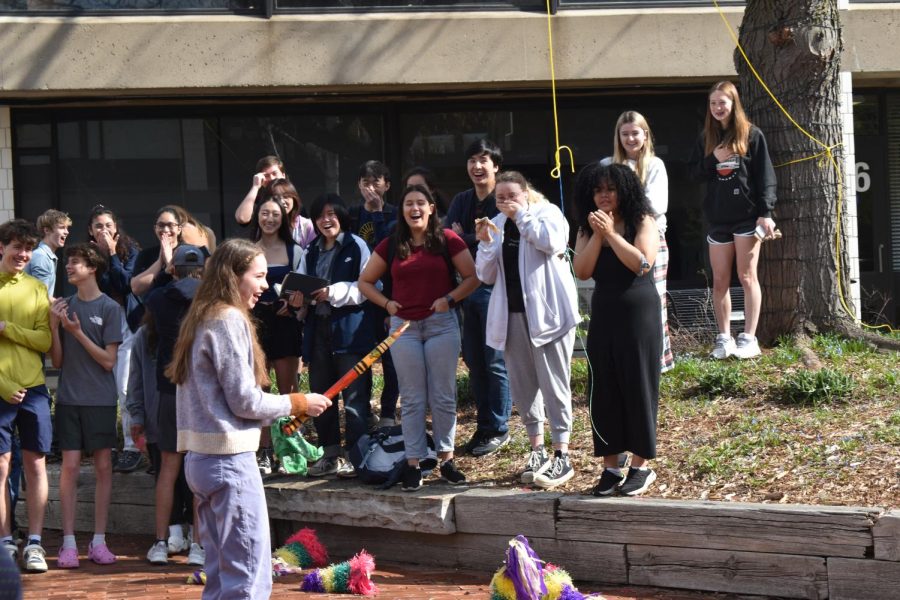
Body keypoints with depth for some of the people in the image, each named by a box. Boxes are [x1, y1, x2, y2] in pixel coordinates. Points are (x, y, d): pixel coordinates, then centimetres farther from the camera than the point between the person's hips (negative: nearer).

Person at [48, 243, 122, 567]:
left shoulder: (109, 308, -3)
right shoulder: (65, 306, 7)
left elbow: (108, 361, -7)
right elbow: (57, 361, 7)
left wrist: (78, 333, -14)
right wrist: (54, 326, -8)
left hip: (100, 400, -2)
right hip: (69, 398, 2)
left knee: (103, 466, 2)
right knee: (70, 465, -1)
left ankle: (98, 541, 9)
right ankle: (68, 542, 1)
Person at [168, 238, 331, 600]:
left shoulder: (202, 320, 16)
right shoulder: (230, 320, -11)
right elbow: (243, 400, -14)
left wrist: (284, 409, 14)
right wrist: (297, 404, -1)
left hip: (200, 458, 10)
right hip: (230, 459, -9)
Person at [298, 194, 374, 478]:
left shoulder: (356, 246, -3)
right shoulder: (311, 252, 16)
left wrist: (333, 292, -18)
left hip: (349, 329, -7)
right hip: (318, 329, 7)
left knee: (355, 395, -5)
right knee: (320, 394, 11)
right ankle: (330, 453, 20)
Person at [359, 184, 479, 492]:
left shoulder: (448, 241, -1)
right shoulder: (390, 246, 5)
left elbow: (472, 277, 1)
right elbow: (365, 282, 14)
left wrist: (450, 298, -10)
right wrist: (386, 303, 1)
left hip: (441, 324, -1)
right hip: (404, 327, 1)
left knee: (443, 395, 4)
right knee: (412, 399, 4)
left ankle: (446, 458, 12)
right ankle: (413, 463, 6)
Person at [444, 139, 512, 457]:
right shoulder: (461, 201, 13)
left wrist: (464, 238, -9)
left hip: (495, 288, -7)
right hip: (467, 287, 7)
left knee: (495, 362, -3)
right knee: (473, 360, 10)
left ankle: (498, 428, 5)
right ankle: (484, 426, 19)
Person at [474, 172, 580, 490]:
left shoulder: (547, 212, 1)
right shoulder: (496, 225, 14)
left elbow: (553, 242, -21)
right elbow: (486, 275, 11)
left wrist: (522, 215, -14)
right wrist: (485, 244, -5)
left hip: (547, 312, -6)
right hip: (513, 314, 6)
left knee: (553, 383, -7)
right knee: (522, 386, 8)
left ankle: (562, 456, -6)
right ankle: (537, 450, 18)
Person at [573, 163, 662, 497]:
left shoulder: (642, 222, -3)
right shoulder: (588, 229, 8)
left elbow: (642, 263, -18)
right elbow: (582, 271, -4)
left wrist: (611, 233, -17)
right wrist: (597, 234, -12)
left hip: (639, 313, -4)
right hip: (603, 315, 4)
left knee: (638, 387, -1)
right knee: (603, 390, 3)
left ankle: (641, 466, 6)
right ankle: (610, 466, 9)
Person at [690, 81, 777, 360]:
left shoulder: (751, 135, -1)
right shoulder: (706, 138, 12)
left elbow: (765, 175, -3)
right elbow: (696, 174, 10)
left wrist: (765, 213, -11)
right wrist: (713, 158, -9)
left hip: (746, 215, -4)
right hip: (717, 218, 4)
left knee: (747, 277, -3)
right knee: (720, 281, 4)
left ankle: (749, 338, -2)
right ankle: (724, 338, 9)